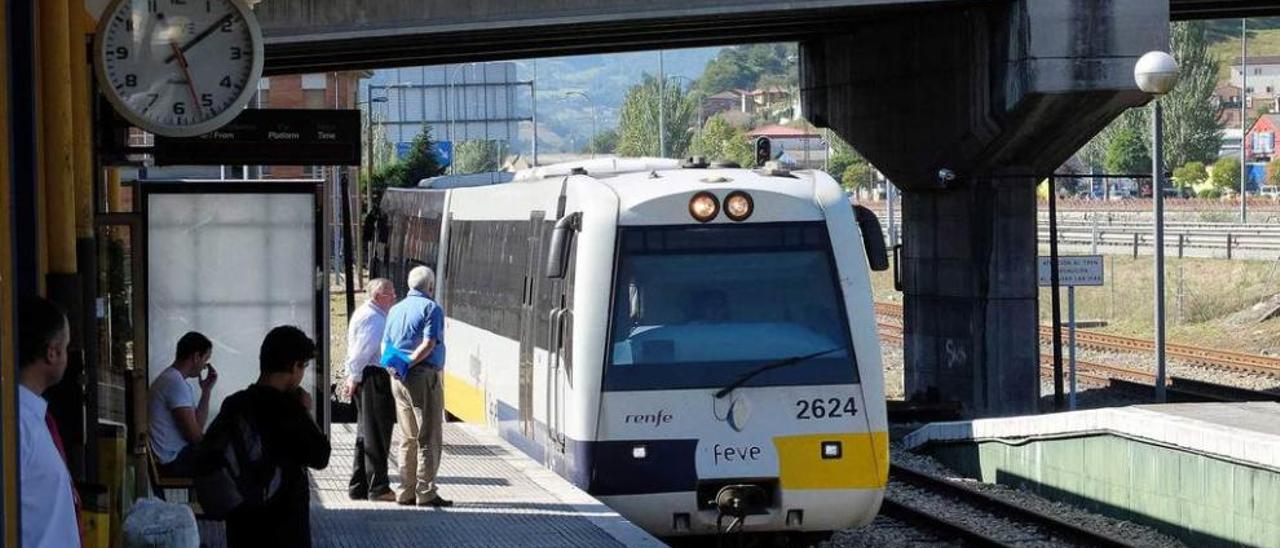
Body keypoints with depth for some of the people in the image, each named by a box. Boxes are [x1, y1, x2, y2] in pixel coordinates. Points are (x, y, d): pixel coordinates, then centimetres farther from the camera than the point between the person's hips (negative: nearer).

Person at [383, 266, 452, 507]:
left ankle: (406, 491, 12)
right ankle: (426, 492, -6)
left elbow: (385, 346, 14)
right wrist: (408, 364, -17)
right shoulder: (431, 308, -6)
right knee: (429, 438, -3)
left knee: (407, 438, 13)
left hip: (399, 379, 7)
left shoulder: (395, 310, 16)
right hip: (425, 376, -7)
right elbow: (429, 344, -18)